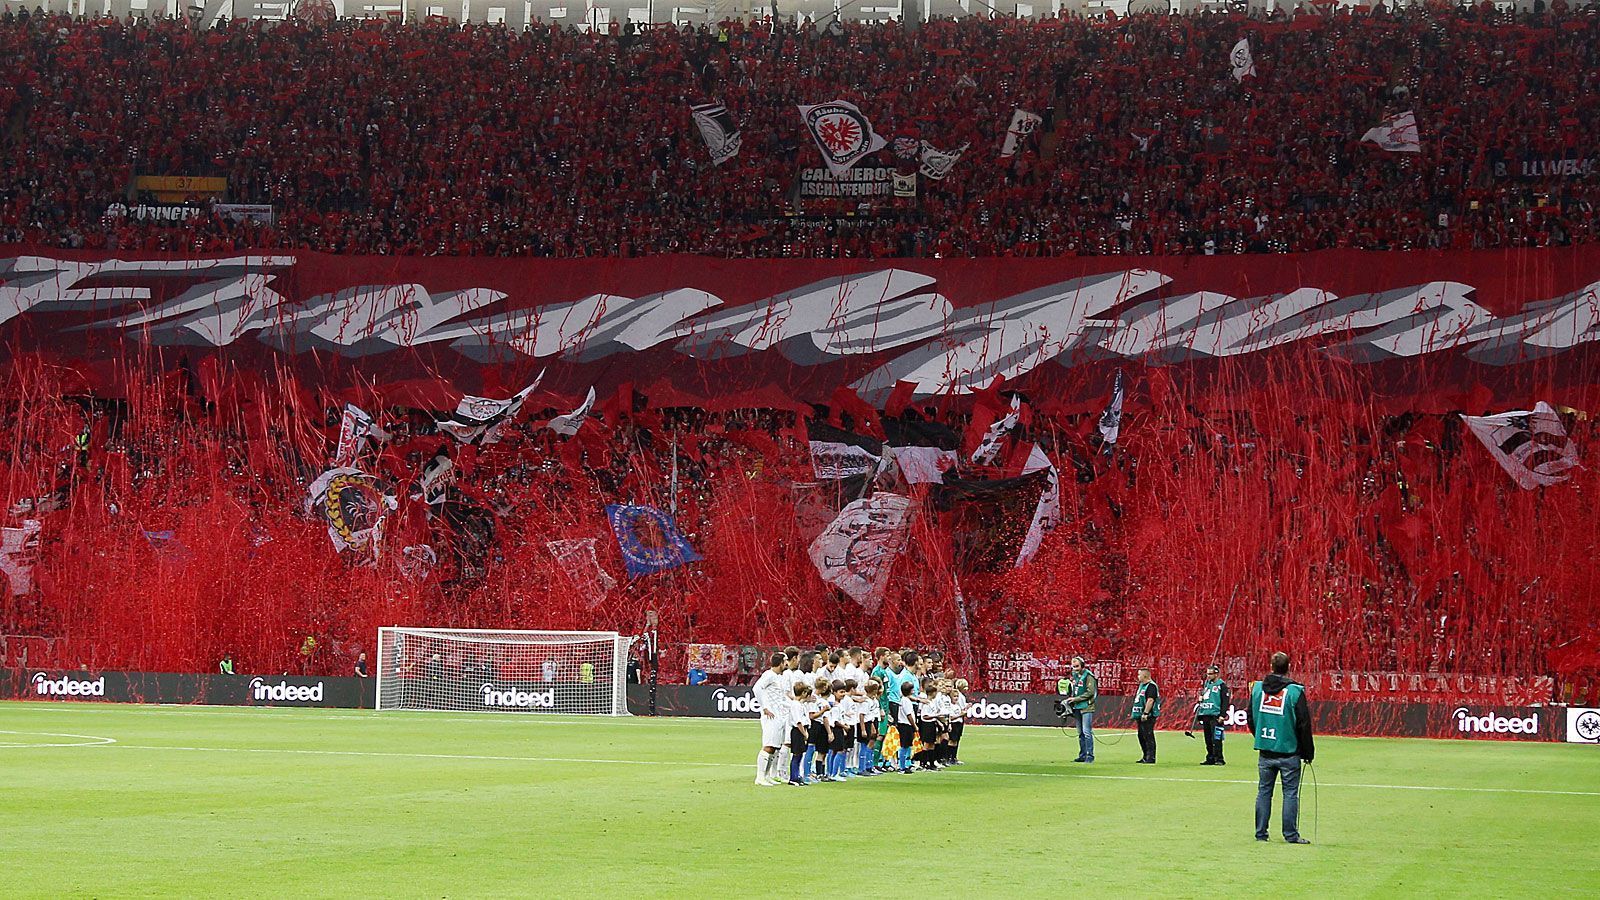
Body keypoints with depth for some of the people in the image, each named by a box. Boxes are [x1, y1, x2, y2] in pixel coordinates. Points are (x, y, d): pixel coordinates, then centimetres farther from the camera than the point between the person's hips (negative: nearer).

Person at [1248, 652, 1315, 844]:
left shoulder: (1257, 688, 2)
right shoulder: (1295, 692, -11)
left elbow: (1250, 716, 11)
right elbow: (1304, 723, -9)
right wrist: (1308, 752, -1)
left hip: (1265, 751, 4)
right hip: (1288, 752, -4)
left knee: (1264, 791, 12)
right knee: (1290, 793, 2)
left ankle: (1260, 833, 13)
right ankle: (1291, 834, 1)